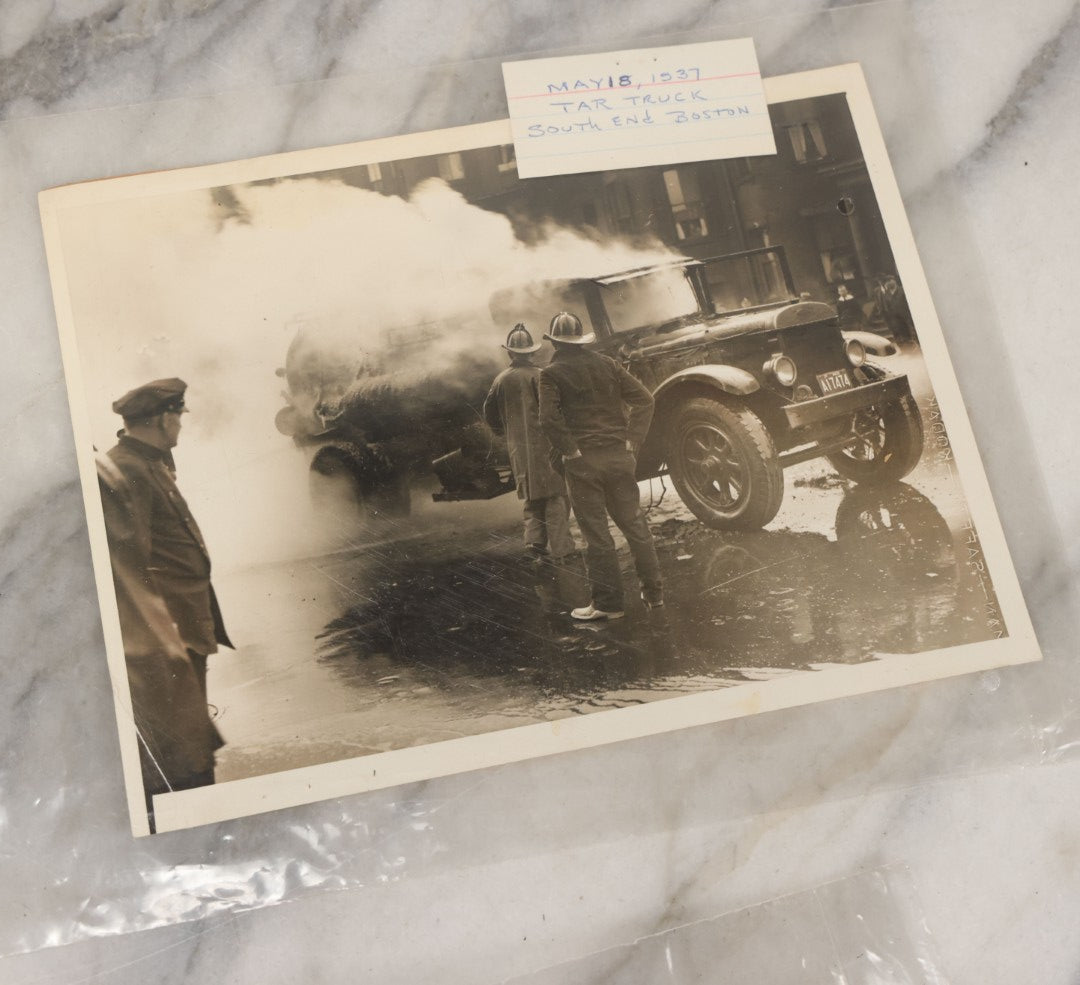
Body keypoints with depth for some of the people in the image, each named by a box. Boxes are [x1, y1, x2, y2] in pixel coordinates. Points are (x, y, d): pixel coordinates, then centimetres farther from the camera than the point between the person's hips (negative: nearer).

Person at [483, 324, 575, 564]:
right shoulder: (538, 375, -8)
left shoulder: (501, 380, 6)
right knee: (555, 495, -2)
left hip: (518, 448, 5)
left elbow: (490, 413, 12)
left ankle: (534, 540, 8)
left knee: (533, 497, 17)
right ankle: (560, 548, -6)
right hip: (544, 443, -5)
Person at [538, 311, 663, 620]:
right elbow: (644, 400, 2)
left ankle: (608, 602, 9)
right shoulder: (607, 364, 7)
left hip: (582, 462, -4)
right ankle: (653, 592, 20)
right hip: (619, 456, 4)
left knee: (596, 534, 3)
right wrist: (632, 440, 2)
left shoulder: (551, 373, -4)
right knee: (635, 525, 14)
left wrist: (570, 450, -10)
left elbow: (549, 418, -18)